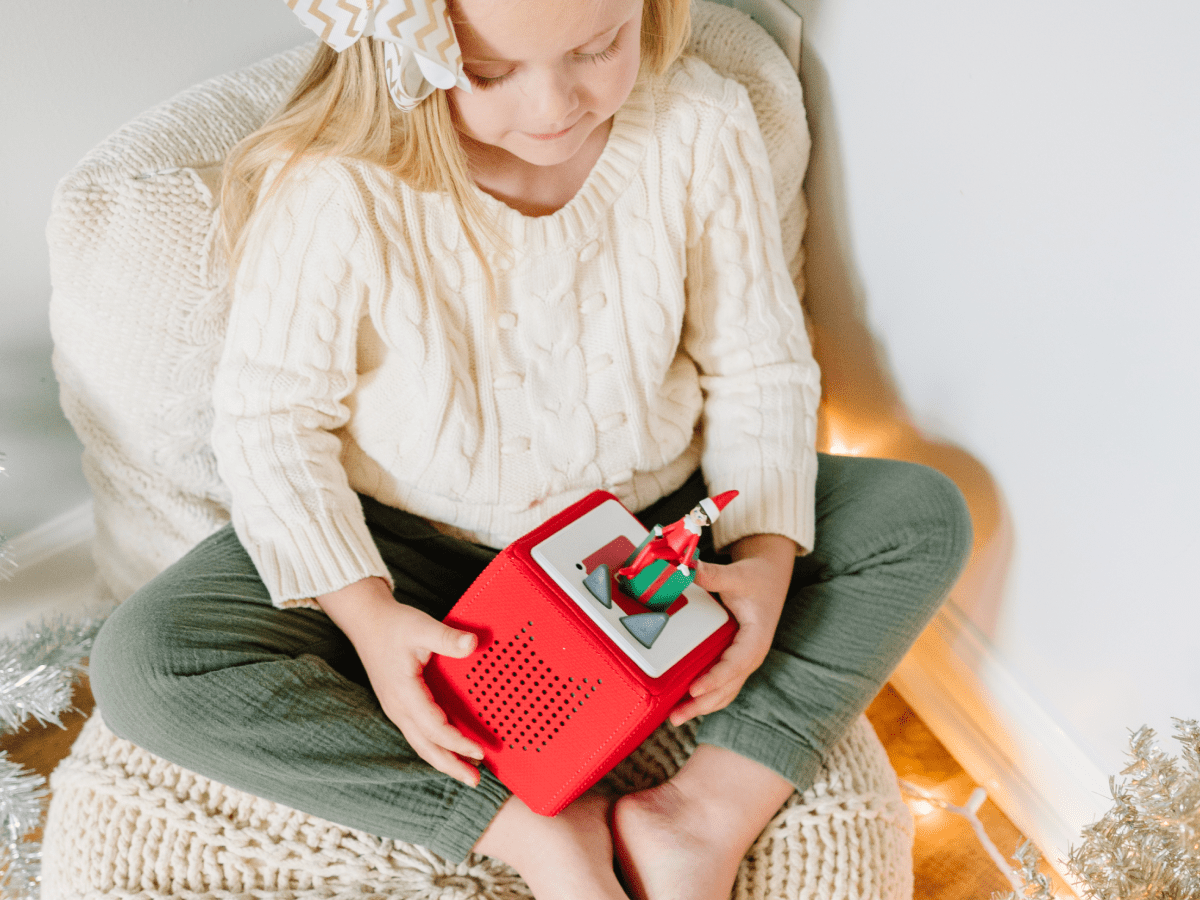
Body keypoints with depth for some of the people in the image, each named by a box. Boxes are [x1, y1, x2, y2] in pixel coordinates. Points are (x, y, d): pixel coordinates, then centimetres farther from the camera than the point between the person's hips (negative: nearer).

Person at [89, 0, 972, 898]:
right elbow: (270, 418, -14)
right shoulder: (330, 187, -24)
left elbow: (760, 367, -5)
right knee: (141, 662, -24)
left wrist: (769, 556, -19)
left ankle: (715, 809, -19)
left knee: (926, 514, -10)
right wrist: (364, 613, -27)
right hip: (414, 546, -2)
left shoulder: (702, 126, -16)